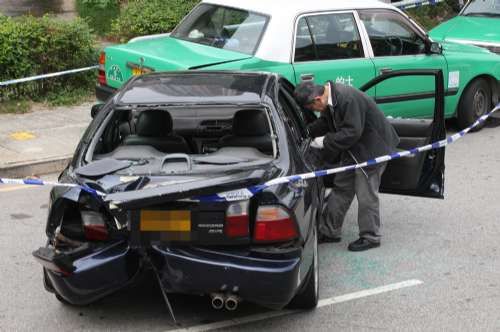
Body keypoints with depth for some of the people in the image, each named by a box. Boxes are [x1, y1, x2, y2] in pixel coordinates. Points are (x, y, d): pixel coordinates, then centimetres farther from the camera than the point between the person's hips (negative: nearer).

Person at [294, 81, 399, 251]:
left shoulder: (348, 99, -32)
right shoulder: (330, 98, -3)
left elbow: (352, 132, -31)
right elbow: (325, 122, 10)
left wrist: (325, 141, -24)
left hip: (371, 148, -9)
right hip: (353, 149, 9)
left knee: (366, 194, -1)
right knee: (341, 188, 14)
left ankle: (370, 237, 15)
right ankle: (330, 231, 25)